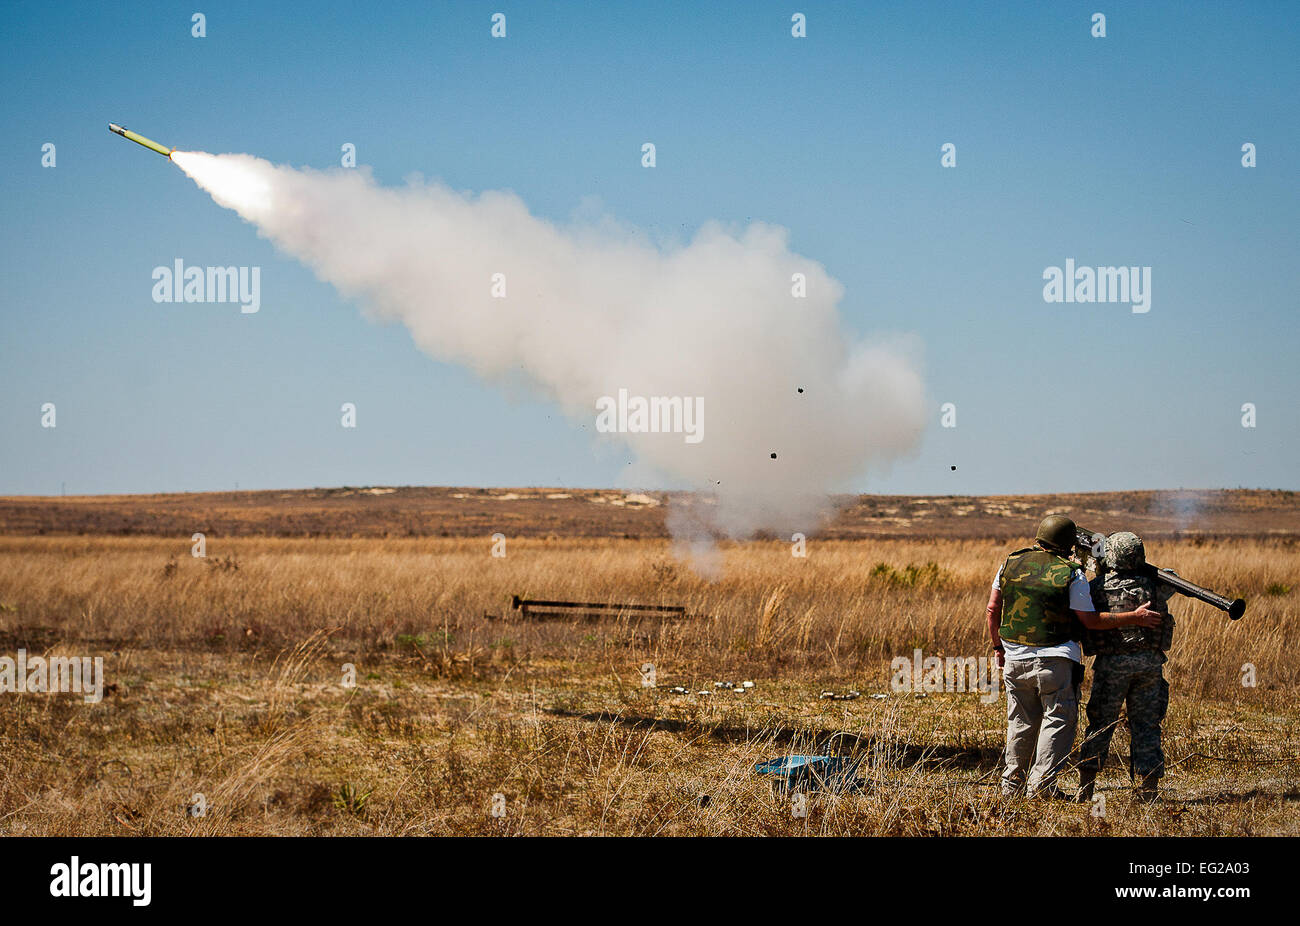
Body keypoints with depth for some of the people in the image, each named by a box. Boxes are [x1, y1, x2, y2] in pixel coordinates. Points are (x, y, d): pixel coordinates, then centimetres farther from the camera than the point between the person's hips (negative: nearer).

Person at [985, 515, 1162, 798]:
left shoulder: (1010, 564, 5)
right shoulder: (1071, 574, -8)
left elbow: (992, 611, 9)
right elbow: (1091, 621, -6)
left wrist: (998, 647, 22)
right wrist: (1134, 618, 0)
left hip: (1015, 658, 5)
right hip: (1055, 659, -5)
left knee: (1021, 722, 16)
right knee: (1058, 721, 3)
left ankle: (1012, 784, 20)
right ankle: (1041, 784, -5)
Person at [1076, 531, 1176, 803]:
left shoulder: (1097, 587, -7)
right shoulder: (1155, 585, 0)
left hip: (1111, 663, -2)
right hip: (1149, 661, 2)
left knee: (1100, 723, 7)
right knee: (1146, 724, 8)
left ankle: (1085, 787, 6)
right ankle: (1148, 788, 5)